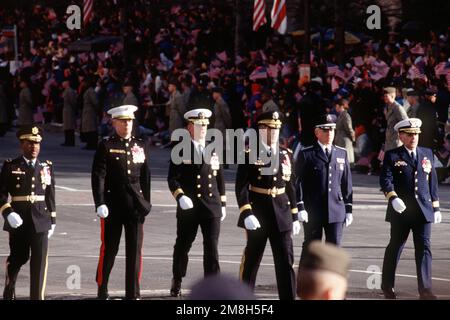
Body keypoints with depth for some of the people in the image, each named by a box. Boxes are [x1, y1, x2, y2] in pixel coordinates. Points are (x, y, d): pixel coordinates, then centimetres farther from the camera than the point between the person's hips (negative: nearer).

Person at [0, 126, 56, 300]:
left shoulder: (47, 167, 8)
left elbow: (50, 195, 12)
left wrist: (52, 221, 12)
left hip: (40, 220, 1)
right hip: (18, 220, -1)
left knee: (40, 260, -6)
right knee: (18, 257, 11)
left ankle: (37, 297, -3)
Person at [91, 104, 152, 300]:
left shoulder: (141, 146, 11)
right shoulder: (106, 146, -1)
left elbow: (145, 177, 14)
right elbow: (98, 176, -7)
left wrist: (146, 203, 10)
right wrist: (100, 203, -15)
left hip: (135, 206, 3)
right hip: (113, 206, -3)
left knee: (135, 249, 2)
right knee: (109, 249, 2)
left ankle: (133, 294, 7)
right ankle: (102, 291, 16)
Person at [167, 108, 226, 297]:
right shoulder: (181, 150, -1)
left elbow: (220, 178, 16)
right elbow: (172, 178, -5)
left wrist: (223, 203, 13)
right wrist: (180, 196, -21)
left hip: (211, 208, 2)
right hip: (188, 208, -2)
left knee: (212, 248, -5)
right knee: (182, 246, 10)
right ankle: (177, 282, 28)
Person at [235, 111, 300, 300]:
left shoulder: (286, 155, 8)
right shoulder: (249, 154, -6)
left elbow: (291, 187, 13)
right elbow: (241, 186, -11)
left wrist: (294, 217, 11)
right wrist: (246, 214, -21)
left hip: (281, 214, 3)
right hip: (257, 215, -3)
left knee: (286, 261, -2)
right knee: (251, 259, 8)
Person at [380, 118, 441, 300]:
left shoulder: (427, 154, 12)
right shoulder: (392, 156, -1)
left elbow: (432, 182, 15)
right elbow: (385, 180, -12)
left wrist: (435, 208, 12)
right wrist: (393, 198, -28)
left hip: (423, 210, 3)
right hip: (401, 210, -3)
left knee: (424, 248, -5)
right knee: (395, 247, 9)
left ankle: (425, 289, -7)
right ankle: (387, 285, 23)